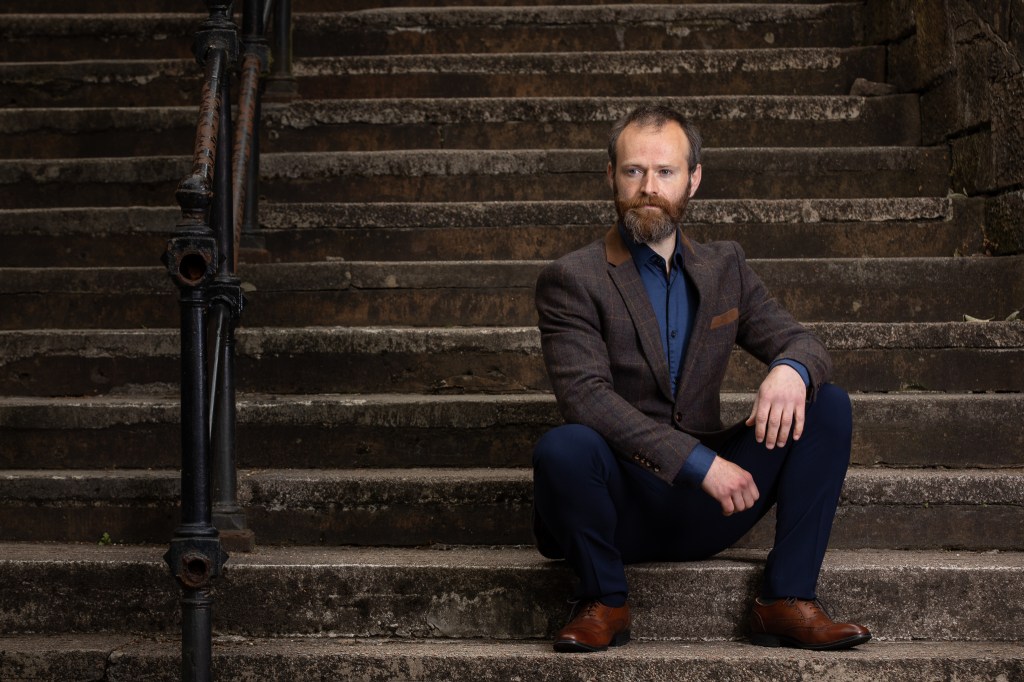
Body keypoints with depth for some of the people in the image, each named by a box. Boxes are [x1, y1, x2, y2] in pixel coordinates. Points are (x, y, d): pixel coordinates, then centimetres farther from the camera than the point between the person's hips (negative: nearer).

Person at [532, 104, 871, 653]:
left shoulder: (724, 268, 13)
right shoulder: (571, 280, -5)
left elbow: (801, 341, 8)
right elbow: (585, 395, -18)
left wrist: (791, 370, -20)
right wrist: (698, 461, -26)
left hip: (705, 506, 5)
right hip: (622, 510, -4)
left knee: (828, 406, -9)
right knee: (563, 448, -36)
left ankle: (788, 599, -8)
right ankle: (603, 601, -9)